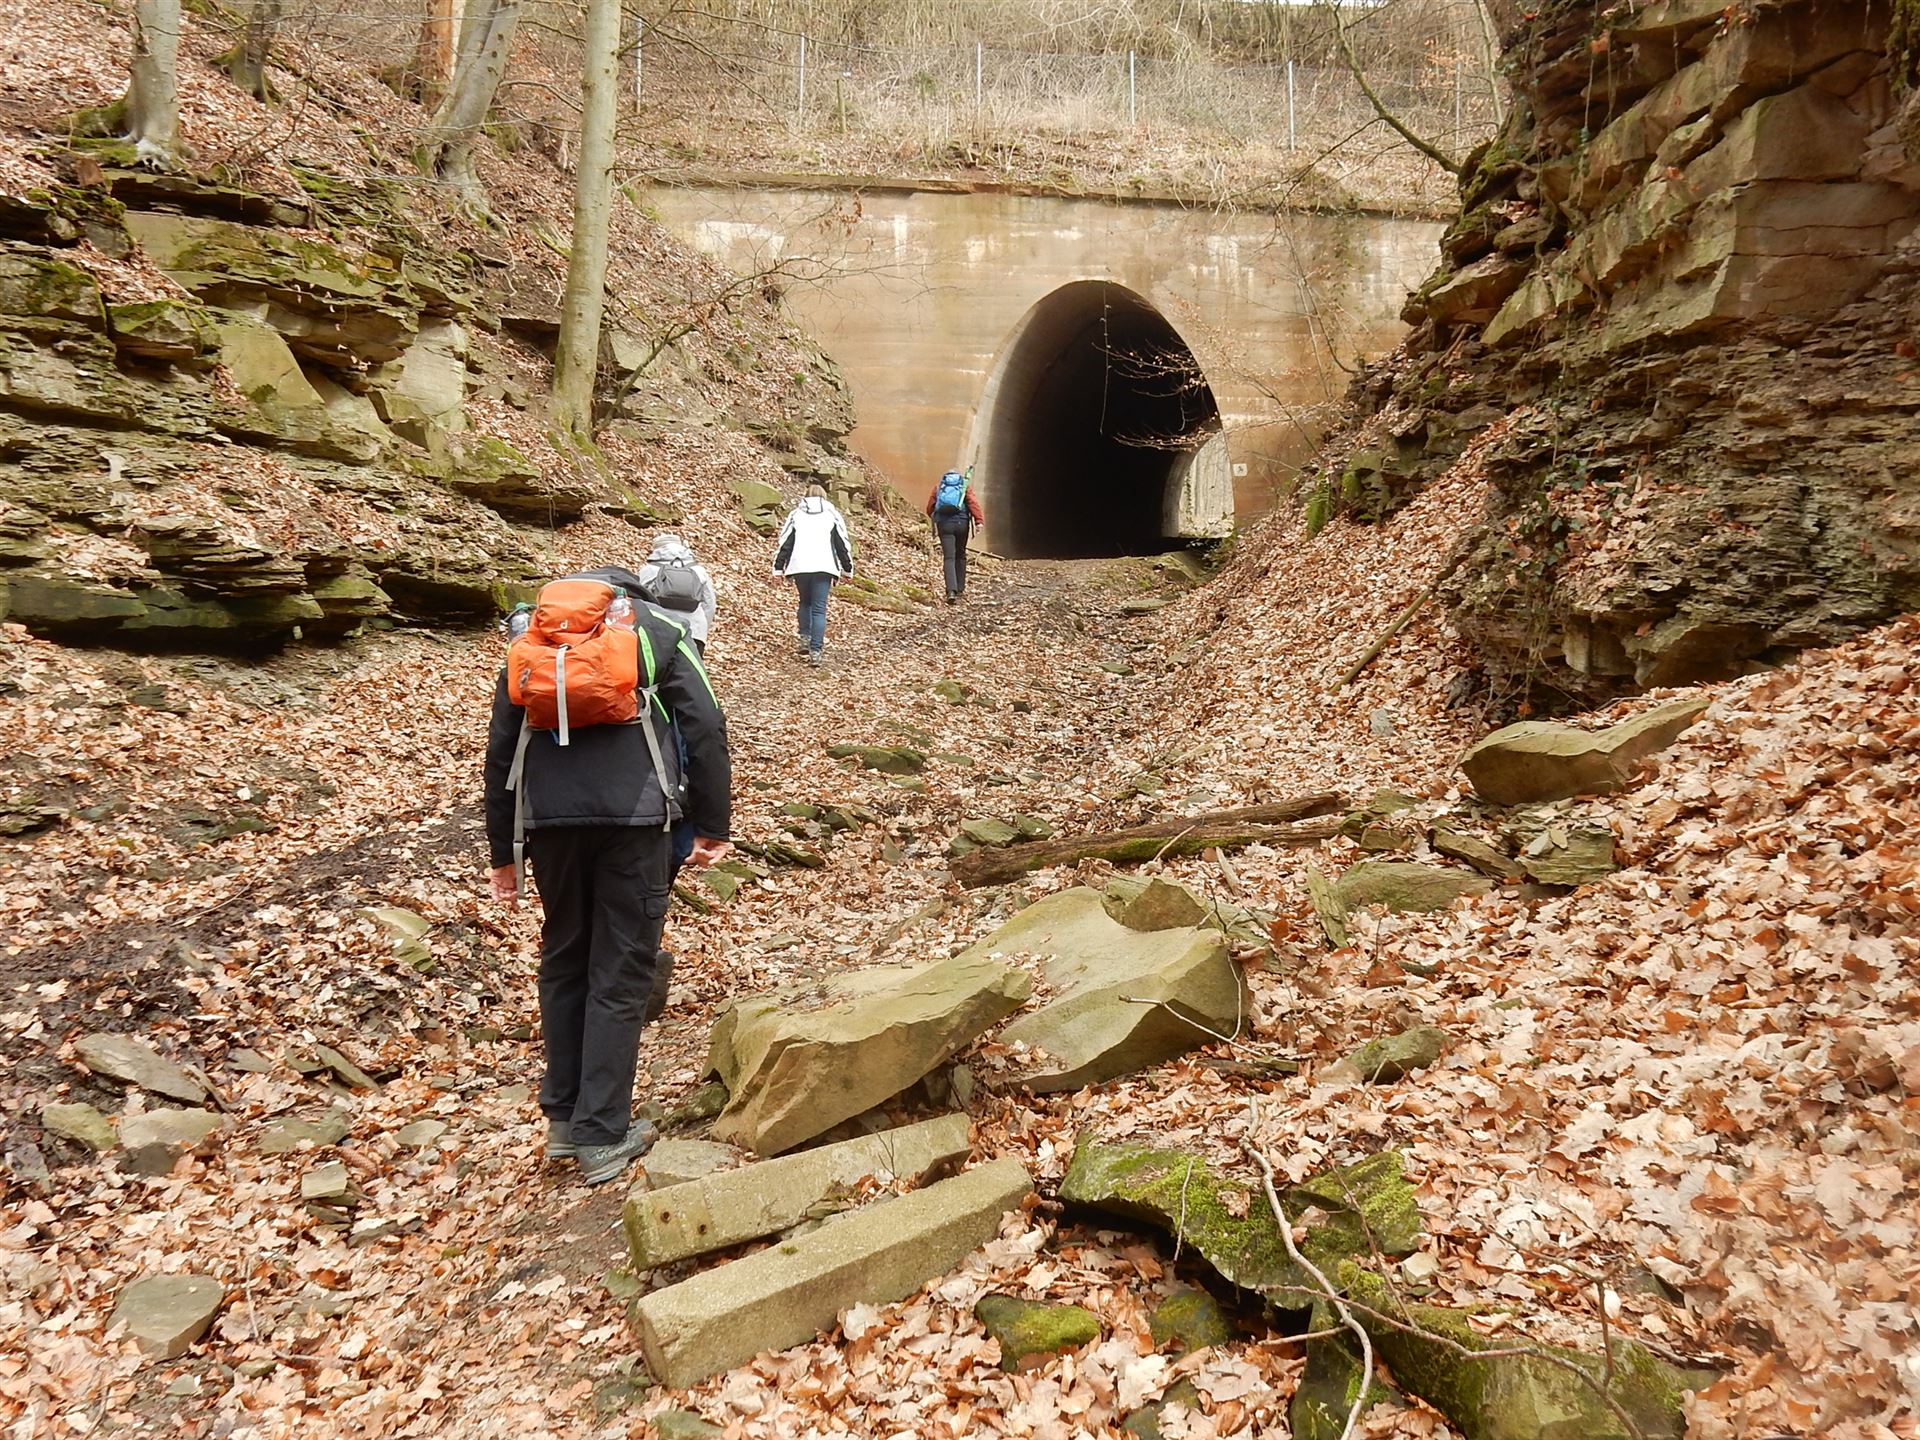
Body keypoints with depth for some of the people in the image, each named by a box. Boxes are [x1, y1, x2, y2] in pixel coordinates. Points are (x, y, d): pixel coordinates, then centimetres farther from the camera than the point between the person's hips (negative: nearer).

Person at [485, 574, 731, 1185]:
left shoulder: (527, 647, 23)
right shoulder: (655, 634, 15)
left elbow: (500, 752, 21)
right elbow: (706, 729, 4)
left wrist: (502, 853, 26)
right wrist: (713, 828, 8)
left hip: (549, 815, 3)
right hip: (634, 812, -3)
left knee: (563, 961, 19)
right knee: (621, 974, 4)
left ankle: (563, 1117, 25)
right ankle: (602, 1136, 6)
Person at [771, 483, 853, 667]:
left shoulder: (796, 515, 14)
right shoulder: (832, 515, 13)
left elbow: (784, 542, 9)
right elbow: (843, 543, 11)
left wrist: (778, 568, 10)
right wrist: (847, 568, 18)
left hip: (799, 566, 1)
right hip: (823, 567, -1)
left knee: (805, 602, 24)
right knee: (819, 609, -1)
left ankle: (805, 638, 11)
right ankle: (815, 651, -9)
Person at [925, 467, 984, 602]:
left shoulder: (938, 487, 16)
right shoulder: (965, 486, 12)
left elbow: (930, 509, 14)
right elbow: (973, 503, -5)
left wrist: (935, 518, 34)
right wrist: (979, 520, -13)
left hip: (944, 524, 0)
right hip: (961, 523, 0)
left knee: (949, 558, -6)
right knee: (960, 556, 18)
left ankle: (952, 591, -23)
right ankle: (960, 589, 25)